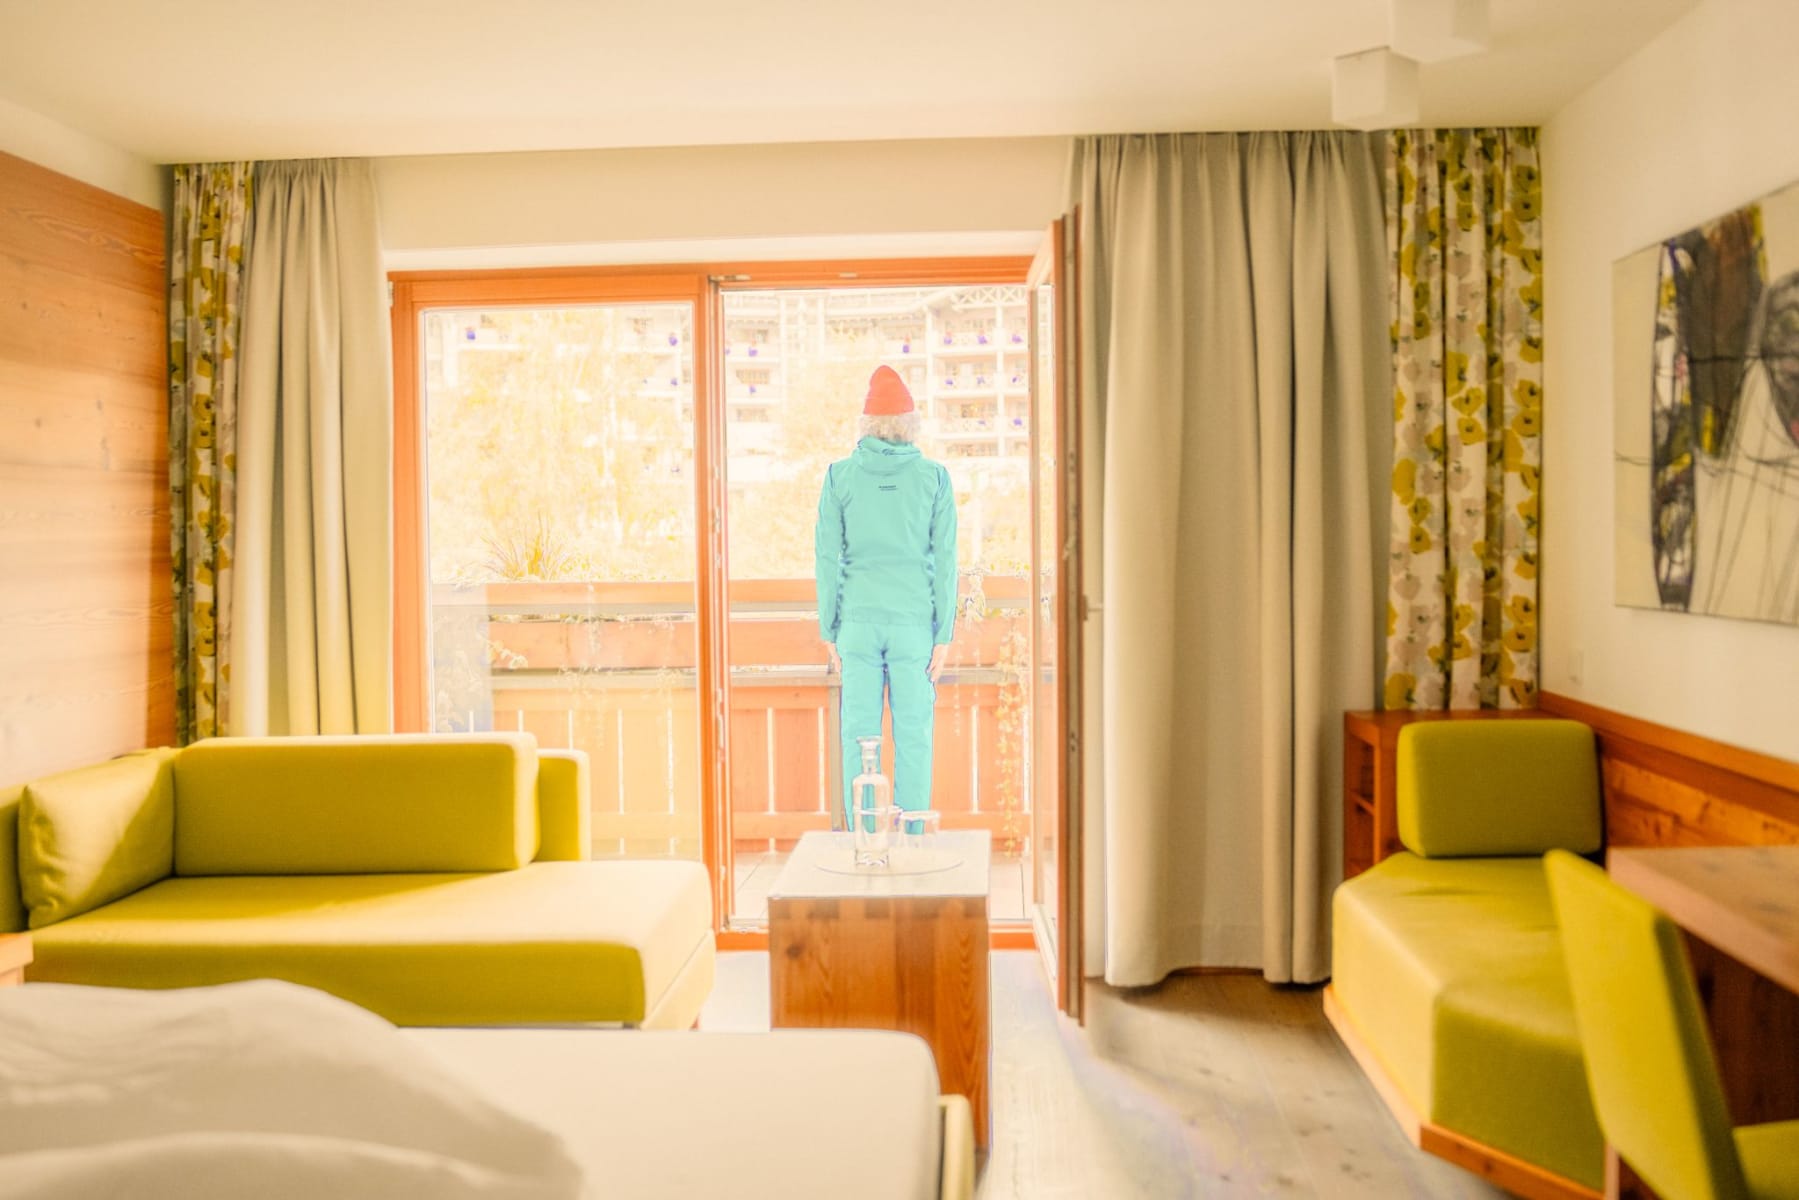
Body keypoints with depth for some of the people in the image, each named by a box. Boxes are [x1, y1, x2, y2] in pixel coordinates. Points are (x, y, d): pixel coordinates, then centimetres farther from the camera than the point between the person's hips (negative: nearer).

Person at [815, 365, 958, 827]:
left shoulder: (840, 476, 0)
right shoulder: (934, 477, -1)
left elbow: (827, 557, 0)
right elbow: (944, 561, -3)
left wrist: (829, 630, 6)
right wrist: (943, 635, 2)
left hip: (858, 619, 1)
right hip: (914, 621, 0)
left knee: (859, 735, 6)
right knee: (913, 735, 6)